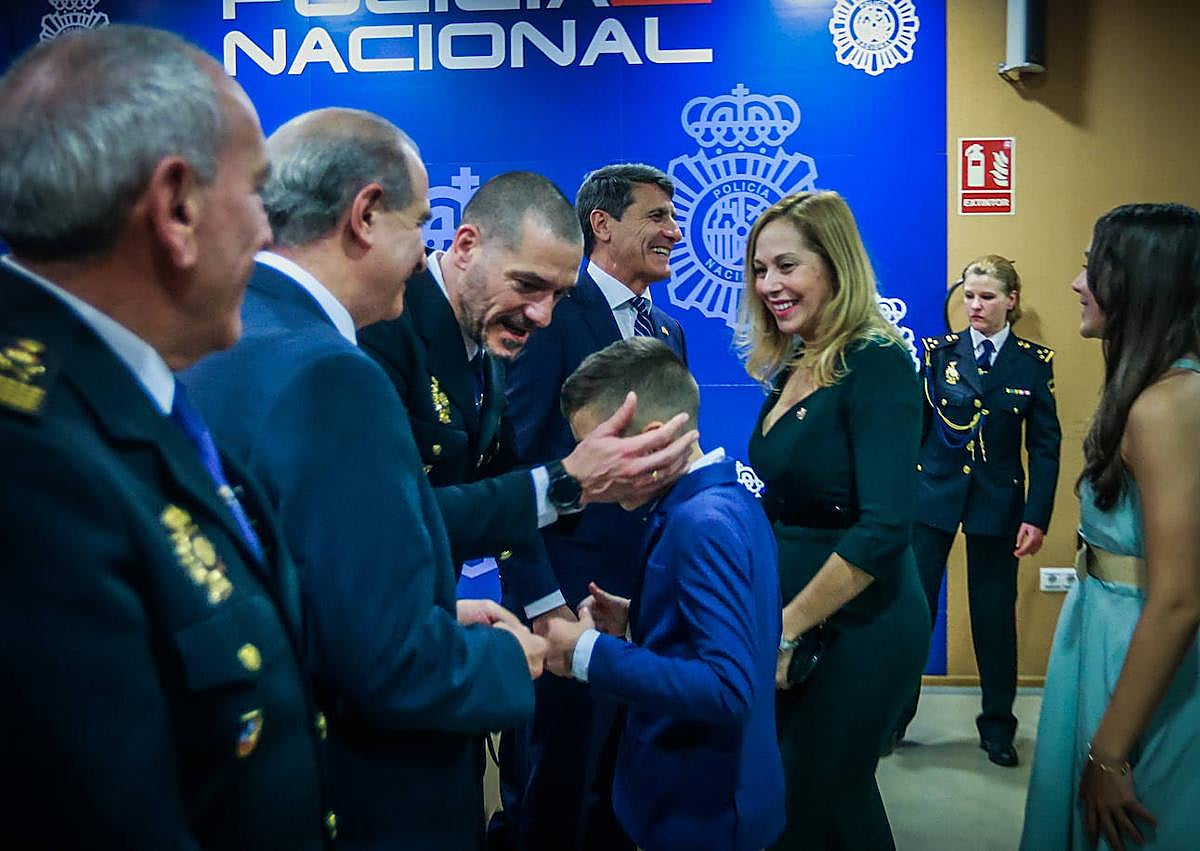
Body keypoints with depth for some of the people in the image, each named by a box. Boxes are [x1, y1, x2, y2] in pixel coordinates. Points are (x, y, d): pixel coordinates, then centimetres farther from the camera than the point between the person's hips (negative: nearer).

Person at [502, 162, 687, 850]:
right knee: (559, 774, 6)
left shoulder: (670, 333, 13)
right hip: (572, 582, -7)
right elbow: (520, 449, -16)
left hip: (651, 581, 7)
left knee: (624, 771, 20)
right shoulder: (557, 310, -11)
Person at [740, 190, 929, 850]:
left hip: (857, 628, -7)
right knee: (837, 798, 17)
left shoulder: (876, 366, -16)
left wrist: (785, 630, -19)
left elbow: (883, 529, -23)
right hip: (793, 620, 7)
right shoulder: (792, 369, 8)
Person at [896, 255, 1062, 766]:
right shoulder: (938, 352, 1)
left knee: (995, 614, 8)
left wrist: (1037, 516, -6)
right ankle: (893, 718, 17)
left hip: (998, 500, 0)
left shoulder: (1033, 362, 0)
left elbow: (1045, 445, 1)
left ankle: (998, 726, 24)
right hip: (933, 493, 0)